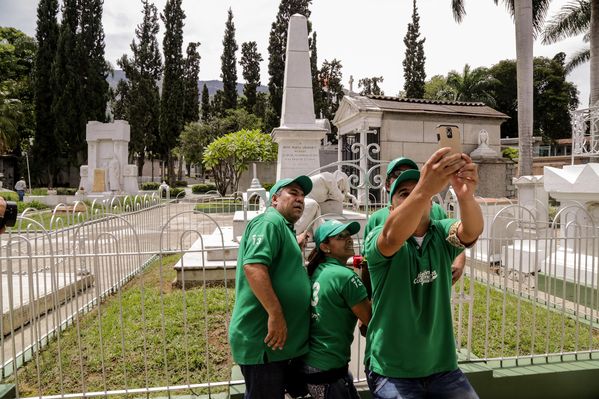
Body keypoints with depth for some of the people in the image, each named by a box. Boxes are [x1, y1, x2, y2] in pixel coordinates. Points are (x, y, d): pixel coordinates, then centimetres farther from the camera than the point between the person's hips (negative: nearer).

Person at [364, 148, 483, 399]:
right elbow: (394, 236, -35)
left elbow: (472, 231, -24)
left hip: (442, 366, 4)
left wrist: (466, 196, -46)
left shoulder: (442, 235, -3)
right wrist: (424, 188, -51)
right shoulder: (377, 238, -12)